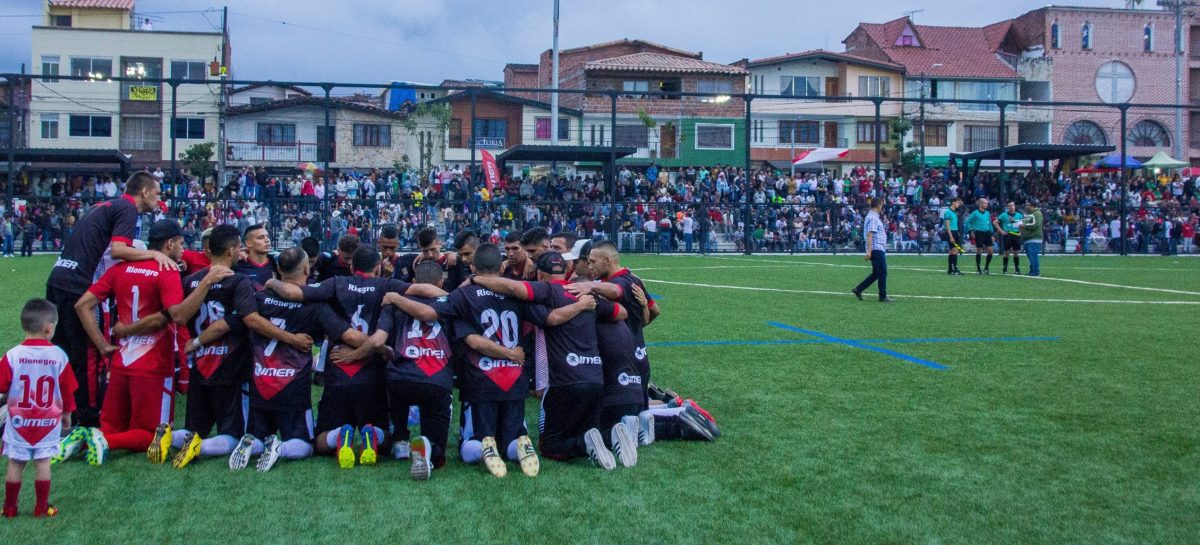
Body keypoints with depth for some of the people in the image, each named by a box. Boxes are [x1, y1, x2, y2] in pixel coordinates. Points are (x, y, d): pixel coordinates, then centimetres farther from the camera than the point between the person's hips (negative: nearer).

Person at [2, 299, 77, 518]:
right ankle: (42, 508, 13)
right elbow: (68, 389, 1)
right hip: (48, 422, 0)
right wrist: (67, 413, 16)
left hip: (18, 423, 0)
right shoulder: (59, 355, -8)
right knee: (43, 463, 7)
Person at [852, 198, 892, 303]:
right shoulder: (873, 218, -14)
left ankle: (858, 289, 13)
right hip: (877, 249, -10)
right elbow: (869, 235, -21)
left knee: (876, 273, 12)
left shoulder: (873, 216, 17)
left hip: (879, 249, 10)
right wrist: (869, 250, -26)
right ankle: (883, 297, 0)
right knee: (883, 273, -5)